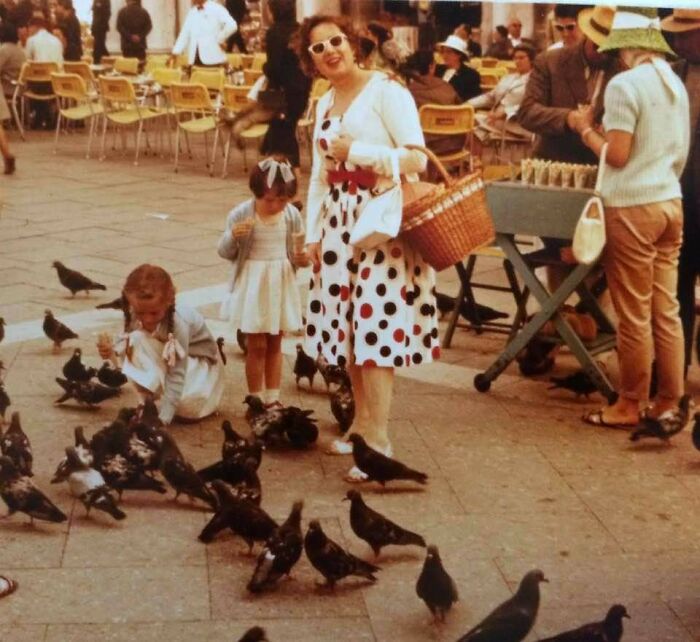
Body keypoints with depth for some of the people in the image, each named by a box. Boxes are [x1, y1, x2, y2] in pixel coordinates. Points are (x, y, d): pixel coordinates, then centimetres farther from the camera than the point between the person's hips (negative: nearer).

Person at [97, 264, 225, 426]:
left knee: (188, 403, -35)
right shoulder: (134, 315, -21)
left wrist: (163, 419, -41)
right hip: (166, 360, 4)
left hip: (199, 360, -4)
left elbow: (177, 377, -35)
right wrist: (111, 351, -36)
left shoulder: (178, 322, -36)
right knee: (137, 339, -26)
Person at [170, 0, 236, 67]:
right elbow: (185, 34, 15)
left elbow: (231, 25, -16)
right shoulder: (191, 12, 16)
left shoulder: (217, 9, -4)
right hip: (195, 59, 5)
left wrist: (220, 40, -9)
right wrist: (175, 53, 7)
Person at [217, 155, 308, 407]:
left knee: (275, 345, 12)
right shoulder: (240, 215, -13)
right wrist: (233, 236, -26)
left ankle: (272, 399, 22)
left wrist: (301, 258, -13)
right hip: (253, 286, -3)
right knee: (257, 346, 2)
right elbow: (225, 252, -5)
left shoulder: (292, 215, -4)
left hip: (281, 285, 3)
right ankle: (256, 401, 14)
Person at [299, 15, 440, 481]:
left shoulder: (386, 91, -9)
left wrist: (356, 151, -17)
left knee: (375, 328, -10)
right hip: (339, 224, 8)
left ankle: (379, 442, -6)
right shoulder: (325, 104, 15)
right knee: (347, 328, 9)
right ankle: (363, 422, 23)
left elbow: (417, 158, -16)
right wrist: (313, 232, 11)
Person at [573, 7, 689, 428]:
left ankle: (630, 405, 9)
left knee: (634, 315, 0)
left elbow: (617, 155, -16)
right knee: (667, 310, 10)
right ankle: (668, 401, 16)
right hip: (670, 201, 8)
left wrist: (587, 130, -1)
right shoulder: (676, 84, 11)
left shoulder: (625, 84, -14)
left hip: (632, 207, -8)